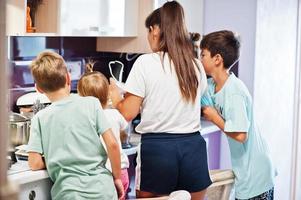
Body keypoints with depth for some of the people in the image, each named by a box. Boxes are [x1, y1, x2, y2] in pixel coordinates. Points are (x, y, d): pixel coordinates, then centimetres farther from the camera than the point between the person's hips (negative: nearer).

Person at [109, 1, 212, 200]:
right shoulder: (197, 66, 8)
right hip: (193, 147, 4)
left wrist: (114, 93, 13)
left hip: (157, 148, -4)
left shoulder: (145, 62, -6)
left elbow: (128, 113, -6)